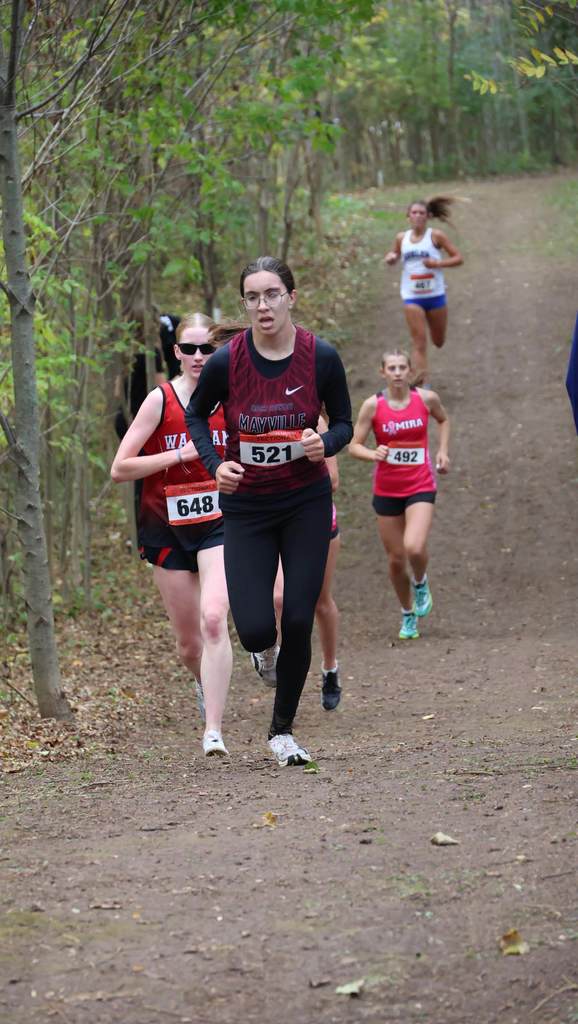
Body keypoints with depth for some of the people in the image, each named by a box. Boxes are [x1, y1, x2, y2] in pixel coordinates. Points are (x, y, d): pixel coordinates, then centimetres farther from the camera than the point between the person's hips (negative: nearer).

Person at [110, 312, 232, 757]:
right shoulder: (161, 400, -8)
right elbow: (119, 469, -12)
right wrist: (182, 454, -17)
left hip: (219, 524, 0)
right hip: (168, 529, 0)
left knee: (213, 621, -22)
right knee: (189, 643, 9)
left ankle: (213, 731, -22)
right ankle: (207, 685, 44)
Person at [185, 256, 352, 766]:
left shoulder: (322, 357, -12)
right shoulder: (226, 361, -13)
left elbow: (343, 423, 3)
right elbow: (197, 415, 6)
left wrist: (325, 444, -20)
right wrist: (215, 464, -10)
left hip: (306, 503, 0)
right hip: (246, 506, 0)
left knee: (298, 624, -5)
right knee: (256, 633, -8)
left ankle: (283, 730, 16)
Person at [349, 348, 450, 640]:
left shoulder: (426, 398, -3)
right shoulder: (373, 405, -7)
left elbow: (443, 420, 19)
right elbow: (354, 446, -4)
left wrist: (442, 451, 7)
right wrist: (373, 455, -24)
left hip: (420, 487, -1)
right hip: (386, 491, 1)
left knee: (414, 548, -24)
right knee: (396, 559, 7)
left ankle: (421, 583, 12)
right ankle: (408, 615, 31)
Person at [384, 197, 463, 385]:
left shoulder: (435, 236, -5)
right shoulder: (402, 238, 3)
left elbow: (458, 258, -3)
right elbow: (394, 255, 20)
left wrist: (438, 263, -19)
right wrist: (390, 258, -4)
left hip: (435, 295, 0)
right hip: (412, 297, 0)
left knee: (438, 342, 13)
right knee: (419, 342, -10)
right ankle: (419, 382, -10)